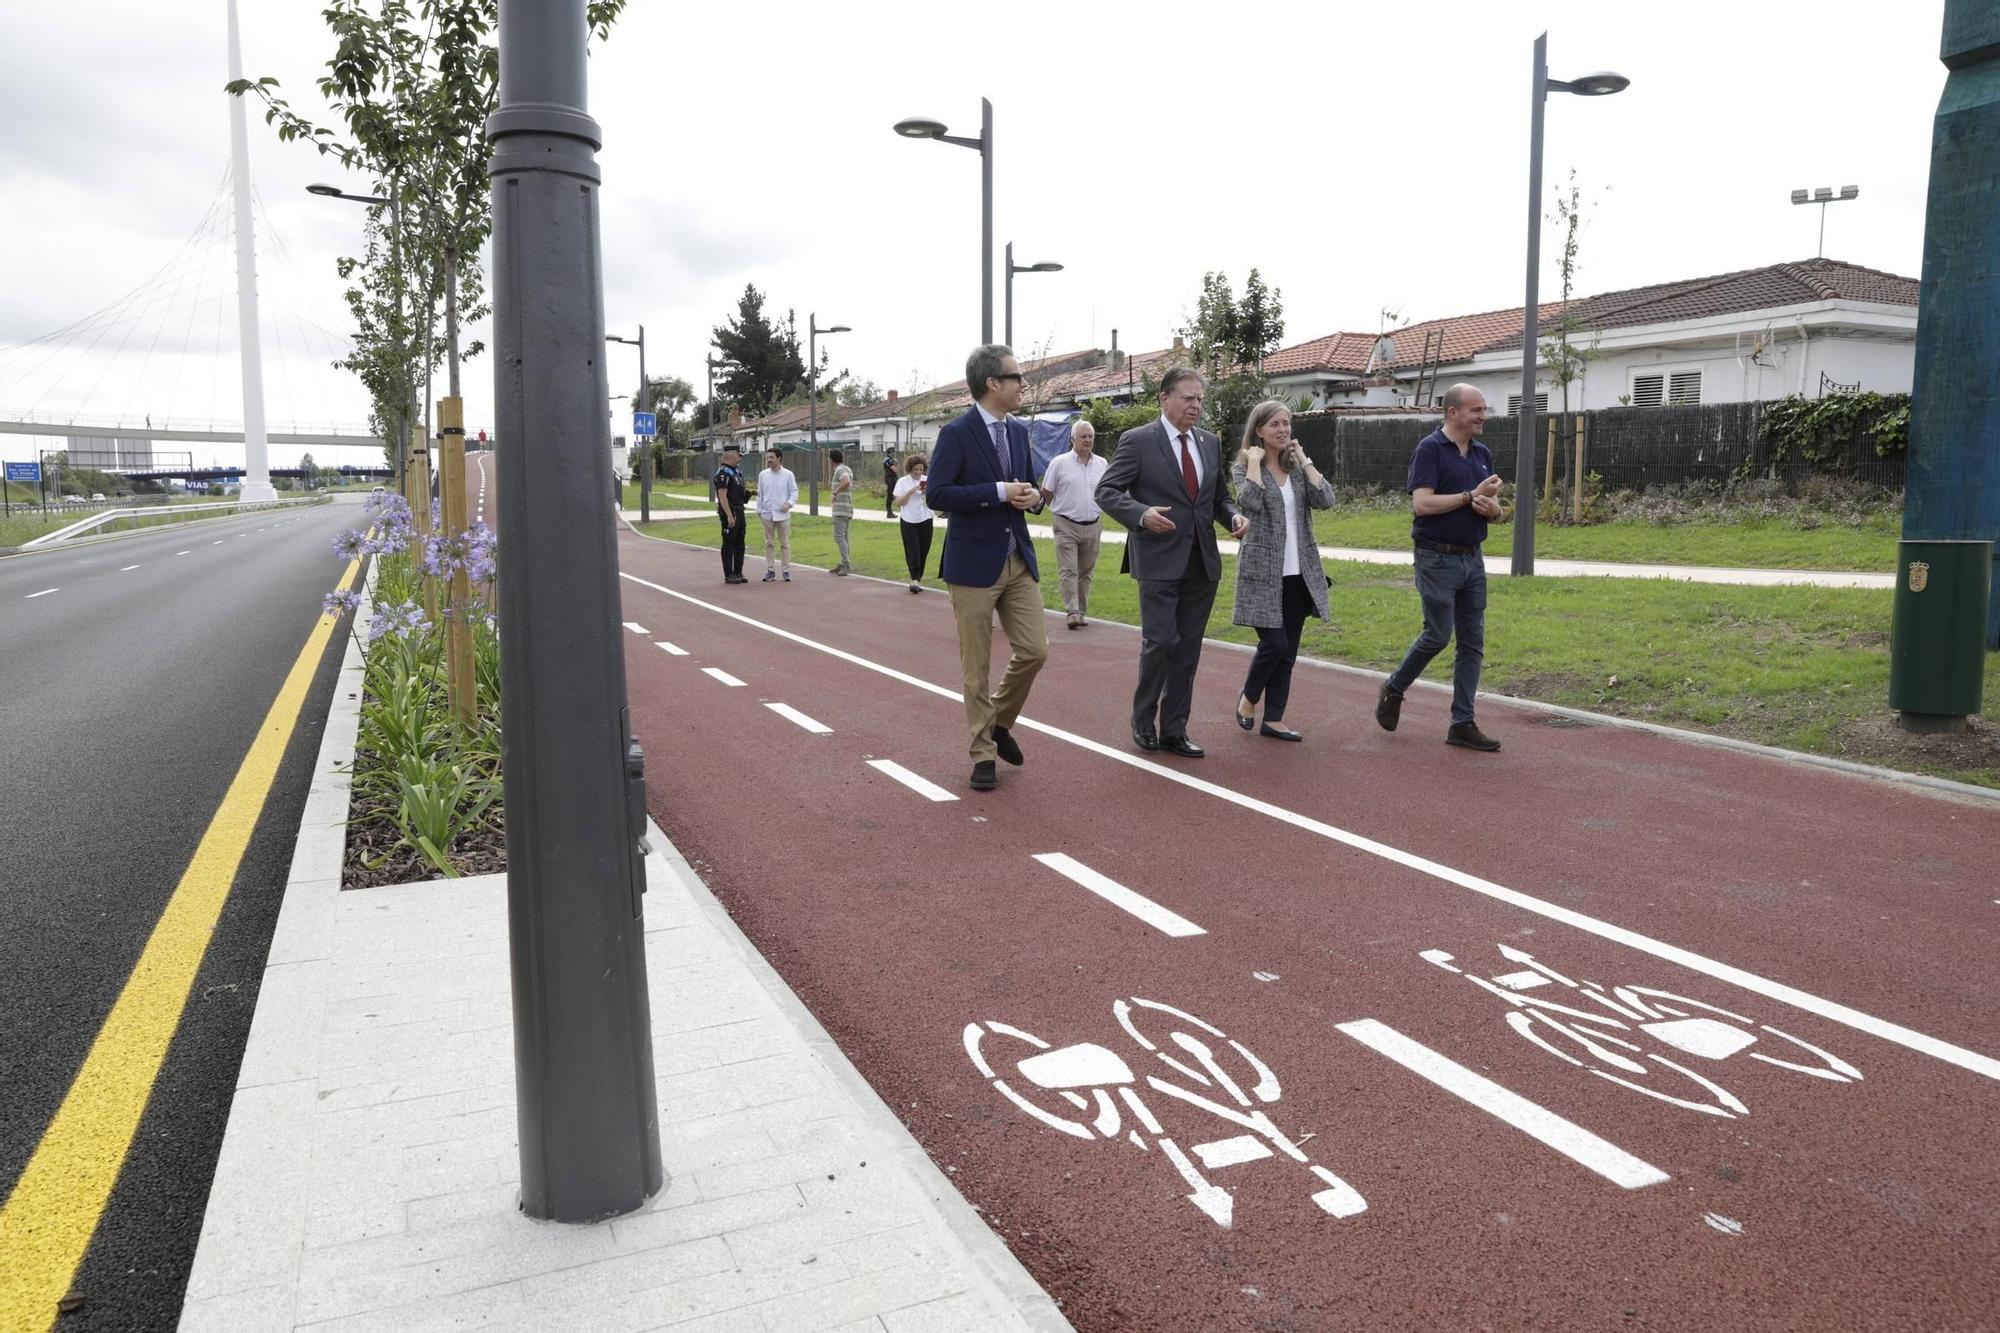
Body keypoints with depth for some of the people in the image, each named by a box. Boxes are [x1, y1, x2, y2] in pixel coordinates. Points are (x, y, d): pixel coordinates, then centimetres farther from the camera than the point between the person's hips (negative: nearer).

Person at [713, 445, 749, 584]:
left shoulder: (737, 472, 15)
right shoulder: (723, 473, -15)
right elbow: (722, 496, -21)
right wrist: (729, 516, -25)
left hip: (740, 512, 9)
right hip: (729, 513, -9)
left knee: (739, 544, 12)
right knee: (729, 544, -3)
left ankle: (738, 573, 20)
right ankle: (729, 575, 2)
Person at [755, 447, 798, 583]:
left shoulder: (788, 474, -2)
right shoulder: (763, 475, 5)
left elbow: (794, 491, 1)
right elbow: (760, 493, 9)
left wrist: (789, 503, -15)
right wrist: (759, 510, 6)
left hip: (782, 514, -2)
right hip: (767, 514, 2)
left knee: (785, 544, 3)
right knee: (769, 543, 6)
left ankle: (787, 570, 8)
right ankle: (770, 570, 13)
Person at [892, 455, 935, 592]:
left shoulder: (928, 480, 6)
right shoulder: (903, 482, 0)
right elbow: (898, 503, -6)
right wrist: (911, 491, -15)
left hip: (925, 520, 3)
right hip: (909, 521, -3)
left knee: (923, 551, 5)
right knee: (912, 551, -10)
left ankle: (918, 579, 15)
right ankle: (915, 580, -15)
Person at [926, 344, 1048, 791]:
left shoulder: (1019, 432, 12)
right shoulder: (956, 434, -9)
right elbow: (938, 494, -16)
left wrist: (1033, 496, -3)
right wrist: (999, 492, -20)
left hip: (1019, 560, 6)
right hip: (974, 563, -6)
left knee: (1034, 650, 1)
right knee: (976, 666, 2)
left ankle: (1000, 722, 26)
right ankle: (983, 753, 15)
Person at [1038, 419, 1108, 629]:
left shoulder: (1102, 464, 8)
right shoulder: (1059, 462, -3)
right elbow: (1046, 492, 4)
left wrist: (1096, 510, 15)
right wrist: (1061, 509, 8)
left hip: (1092, 526, 4)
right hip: (1066, 526, -4)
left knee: (1085, 572, 9)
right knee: (1068, 570, -10)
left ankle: (1082, 612, 16)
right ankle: (1072, 612, -13)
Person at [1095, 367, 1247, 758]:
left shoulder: (1210, 443, 13)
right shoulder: (1138, 441, -5)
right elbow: (1106, 491, -8)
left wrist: (1234, 517, 0)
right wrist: (1141, 514, -25)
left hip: (1202, 562, 6)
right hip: (1159, 561, -5)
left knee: (1188, 649, 8)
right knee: (1160, 642, -10)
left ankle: (1174, 731, 17)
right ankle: (1142, 721, 14)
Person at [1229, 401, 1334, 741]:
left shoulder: (1296, 466, 10)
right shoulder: (1244, 467, -3)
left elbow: (1325, 499, -6)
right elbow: (1250, 503, -24)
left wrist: (1303, 459, -3)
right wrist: (1254, 462, -15)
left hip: (1299, 573, 5)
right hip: (1263, 572, -5)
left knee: (1288, 651, 6)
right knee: (1274, 643, -10)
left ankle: (1273, 720, 14)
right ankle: (1248, 698, 17)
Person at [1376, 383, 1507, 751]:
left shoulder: (1483, 454, 13)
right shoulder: (1430, 448, -9)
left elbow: (1494, 509, 14)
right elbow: (1422, 503, -19)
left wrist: (1489, 507, -9)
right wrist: (1471, 496, -16)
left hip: (1472, 558, 7)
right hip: (1438, 558, -7)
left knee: (1472, 642, 4)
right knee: (1438, 635, -7)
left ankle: (1462, 724, 8)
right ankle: (1394, 689, 18)